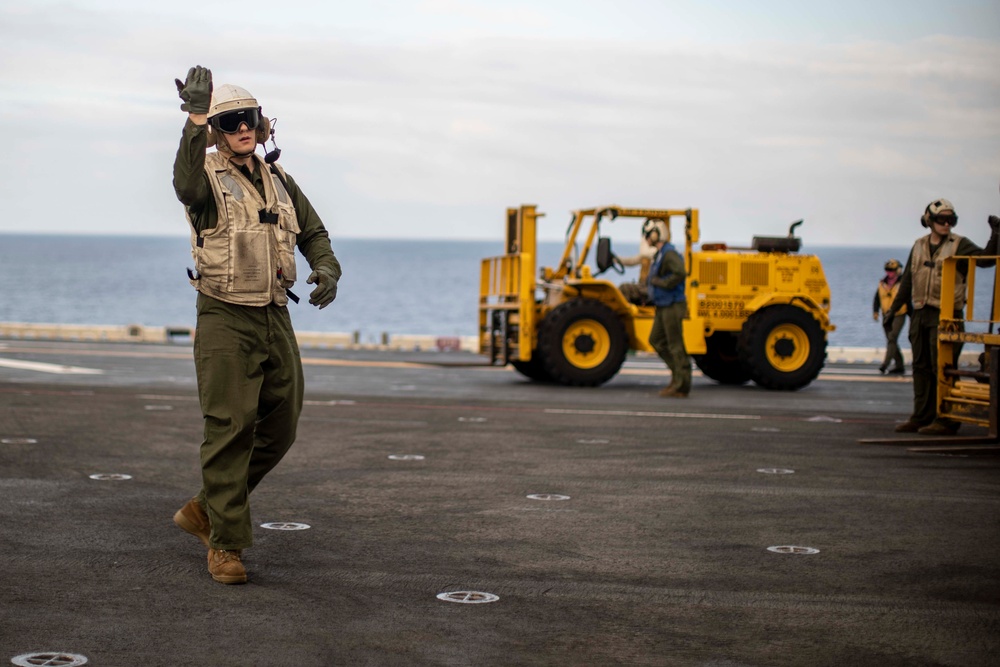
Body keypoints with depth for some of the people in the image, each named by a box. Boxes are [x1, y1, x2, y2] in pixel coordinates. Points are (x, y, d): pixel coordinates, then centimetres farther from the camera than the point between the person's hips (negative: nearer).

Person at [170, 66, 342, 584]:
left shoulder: (277, 180, 13)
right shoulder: (208, 177, -7)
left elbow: (313, 232, 22)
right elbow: (187, 182, -33)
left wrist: (326, 270, 0)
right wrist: (196, 119, -49)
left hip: (275, 319, 7)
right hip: (225, 321, -7)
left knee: (279, 429, 11)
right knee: (230, 431, -7)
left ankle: (205, 509, 27)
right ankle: (225, 544, 3)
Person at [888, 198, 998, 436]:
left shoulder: (959, 245, -2)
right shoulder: (919, 246, 14)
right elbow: (907, 280, 19)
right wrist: (894, 309, 20)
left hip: (945, 315, -6)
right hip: (920, 314, 6)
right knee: (921, 367, 9)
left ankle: (946, 419, -4)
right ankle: (922, 417, 15)